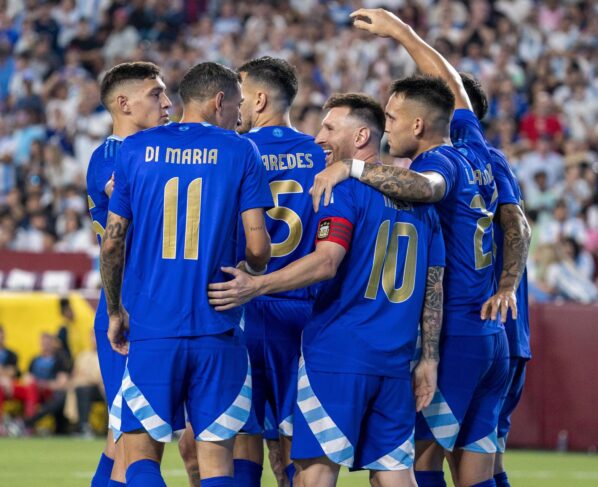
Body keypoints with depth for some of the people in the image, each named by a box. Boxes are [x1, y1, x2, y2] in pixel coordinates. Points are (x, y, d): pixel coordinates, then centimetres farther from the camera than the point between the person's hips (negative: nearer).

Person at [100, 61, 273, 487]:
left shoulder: (136, 149, 6)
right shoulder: (240, 152, 1)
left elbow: (112, 243, 5)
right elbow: (258, 247, -4)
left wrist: (115, 313, 18)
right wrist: (251, 276, 19)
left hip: (151, 329, 1)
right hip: (217, 331, -1)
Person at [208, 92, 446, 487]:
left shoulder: (345, 189, -6)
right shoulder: (417, 198, 15)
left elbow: (326, 262, -19)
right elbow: (434, 288, 14)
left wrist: (255, 286, -21)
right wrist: (429, 359, 16)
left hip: (338, 354, -7)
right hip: (395, 362, 7)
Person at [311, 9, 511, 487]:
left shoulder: (443, 162, -11)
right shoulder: (474, 150, 12)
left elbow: (423, 185, -37)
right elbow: (453, 87, 29)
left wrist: (351, 167, -34)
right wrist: (400, 31, 36)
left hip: (448, 337, -8)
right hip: (492, 337, 8)